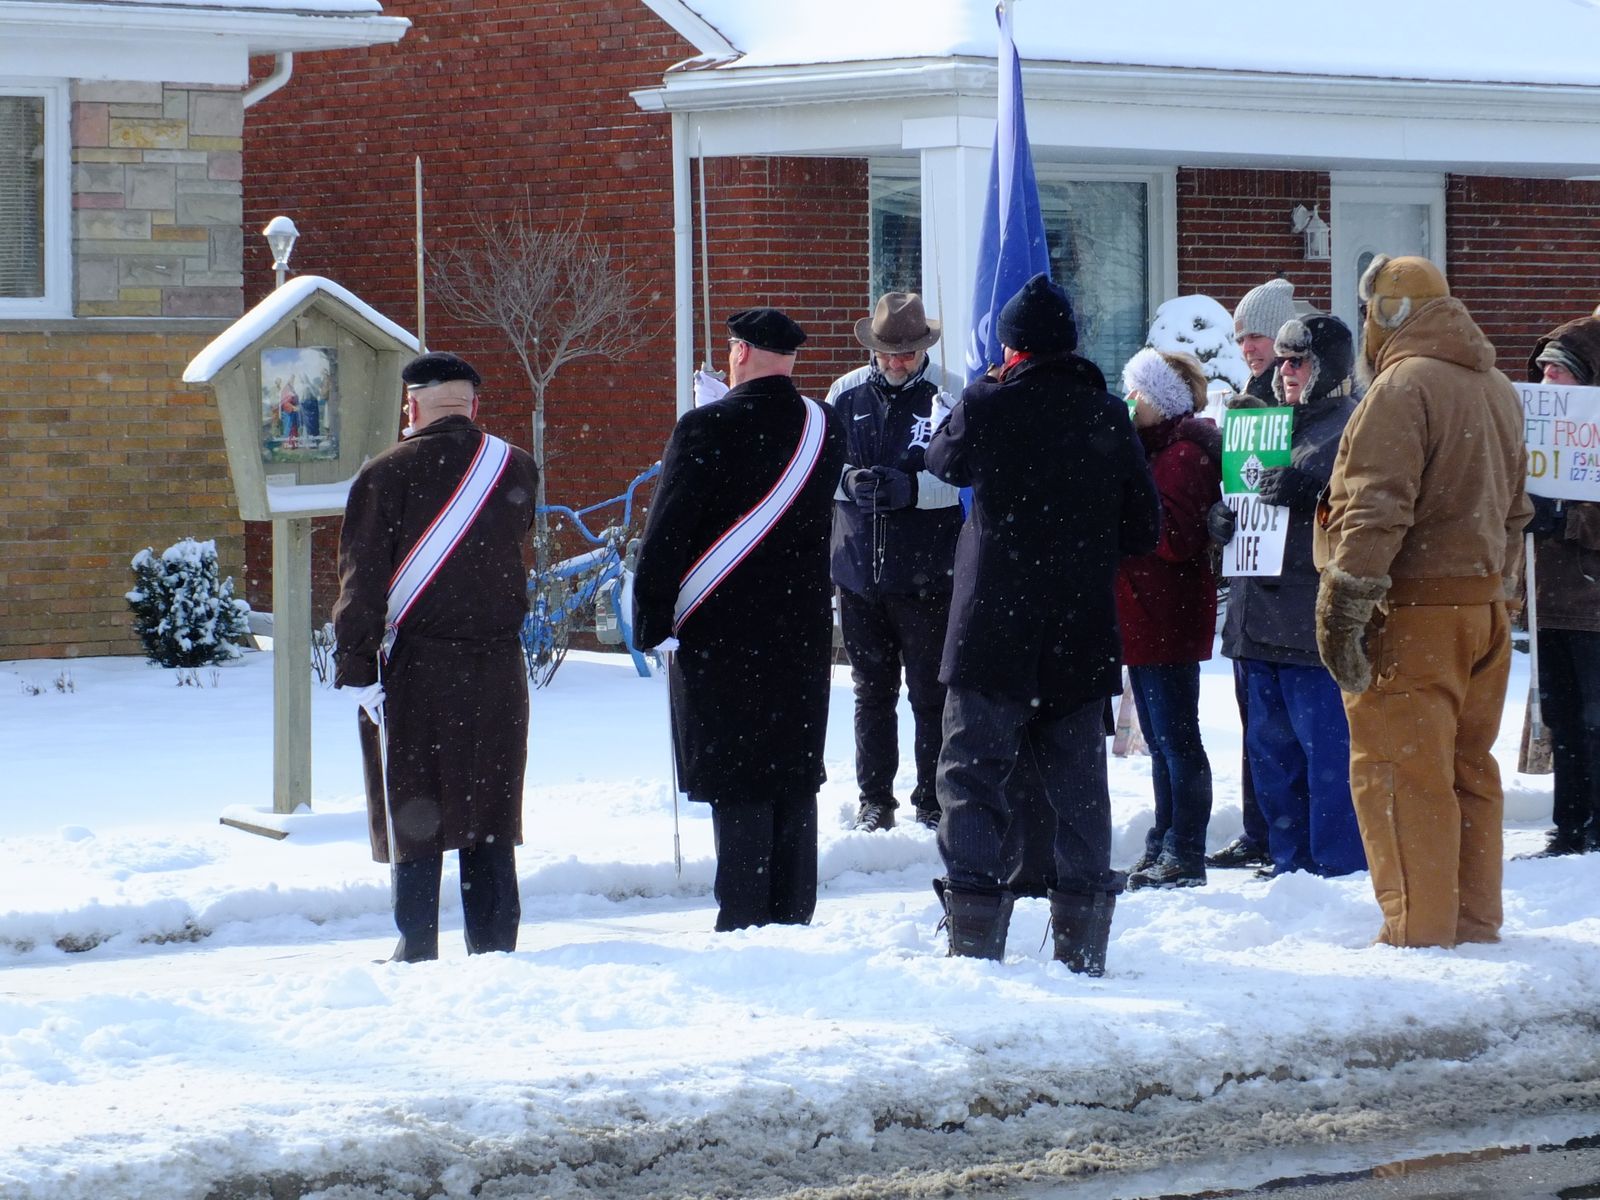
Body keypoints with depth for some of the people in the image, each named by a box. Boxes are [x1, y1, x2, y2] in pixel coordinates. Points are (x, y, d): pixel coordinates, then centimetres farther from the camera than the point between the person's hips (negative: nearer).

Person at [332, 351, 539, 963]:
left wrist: (356, 669, -10)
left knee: (415, 818, 4)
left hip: (413, 669, -3)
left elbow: (363, 579, -10)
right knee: (488, 817, 9)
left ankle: (417, 950, 5)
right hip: (496, 666, 3)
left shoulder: (388, 473, -7)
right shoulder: (518, 470, 4)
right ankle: (494, 949, 11)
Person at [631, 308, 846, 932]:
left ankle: (744, 921, -1)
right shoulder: (826, 426, 4)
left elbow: (666, 534, -12)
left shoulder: (707, 428, -12)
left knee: (737, 787, -2)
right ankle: (792, 915, 15)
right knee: (795, 776, 11)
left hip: (720, 632, -5)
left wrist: (652, 621, -3)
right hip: (803, 630, 5)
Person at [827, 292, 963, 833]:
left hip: (924, 576, -4)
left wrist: (909, 487, -26)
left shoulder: (947, 397, -6)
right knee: (872, 691, 13)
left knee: (931, 692, 3)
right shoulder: (847, 393, 5)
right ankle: (875, 799, 22)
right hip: (858, 568, 4)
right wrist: (851, 480, -14)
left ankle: (934, 799, 13)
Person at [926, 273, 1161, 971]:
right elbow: (1145, 530, 4)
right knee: (1078, 786, 11)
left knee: (973, 779, 1)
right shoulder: (1108, 417, 1)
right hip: (1081, 639, 4)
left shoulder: (988, 407, -9)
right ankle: (1082, 950, 12)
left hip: (994, 630, -3)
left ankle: (975, 941, -6)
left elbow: (945, 460, 12)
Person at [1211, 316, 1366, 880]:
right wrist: (1222, 514, 3)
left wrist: (1306, 490, -28)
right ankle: (1289, 860, 20)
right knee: (1269, 747, 12)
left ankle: (1338, 863, -3)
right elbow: (1237, 490, 25)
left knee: (1327, 744, -7)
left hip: (1318, 616, -8)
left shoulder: (1354, 425, -4)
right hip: (1260, 615, 8)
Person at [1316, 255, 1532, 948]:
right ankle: (1475, 919, 20)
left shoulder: (1401, 387, -13)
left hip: (1413, 610, -9)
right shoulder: (1498, 390, 16)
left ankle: (1420, 930, -3)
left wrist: (1343, 610, -19)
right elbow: (1514, 508, 22)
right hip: (1483, 606, 9)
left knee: (1399, 770, -4)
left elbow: (1375, 510, -20)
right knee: (1470, 768, 15)